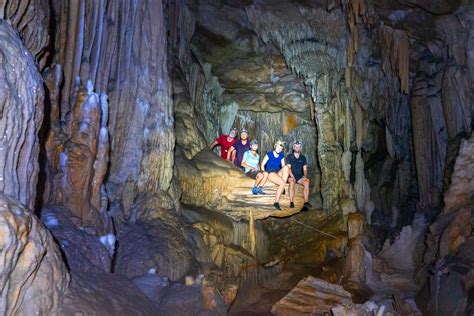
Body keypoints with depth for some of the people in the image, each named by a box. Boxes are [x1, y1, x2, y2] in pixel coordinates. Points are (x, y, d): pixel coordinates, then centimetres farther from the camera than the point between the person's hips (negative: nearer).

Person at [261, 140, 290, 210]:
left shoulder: (281, 156, 14)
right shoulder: (269, 154, -1)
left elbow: (283, 166, 12)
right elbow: (262, 165, 0)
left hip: (278, 173, 5)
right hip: (270, 172, -5)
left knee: (286, 167, -26)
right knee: (282, 183, -31)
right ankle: (276, 202, -27)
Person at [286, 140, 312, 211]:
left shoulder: (303, 158, 15)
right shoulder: (289, 157, 6)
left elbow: (305, 169, 11)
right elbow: (288, 168, -5)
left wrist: (305, 176, -11)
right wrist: (292, 176, -21)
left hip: (300, 177, 3)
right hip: (291, 176, -3)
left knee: (306, 181, -29)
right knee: (292, 181, -37)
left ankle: (306, 202, -33)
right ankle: (291, 202, -39)